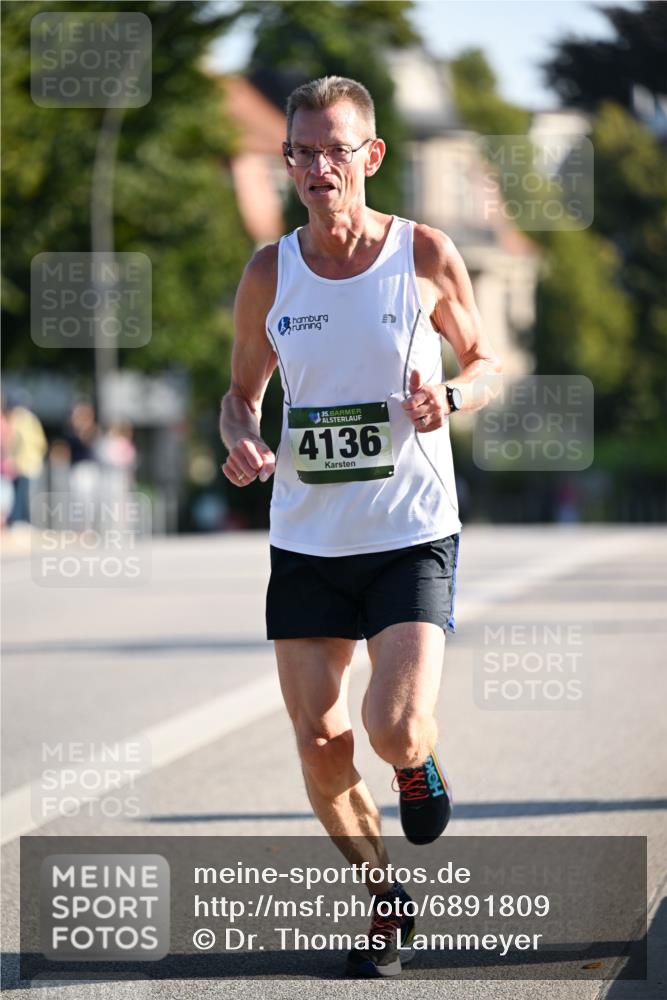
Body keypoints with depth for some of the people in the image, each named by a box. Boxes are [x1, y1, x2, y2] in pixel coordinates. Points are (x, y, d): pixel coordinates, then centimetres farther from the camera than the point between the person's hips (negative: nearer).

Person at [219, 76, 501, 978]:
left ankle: (420, 762, 20)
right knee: (320, 747, 3)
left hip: (412, 535, -3)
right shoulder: (270, 274, 1)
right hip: (306, 538, 3)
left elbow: (484, 358, 8)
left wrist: (450, 398, -14)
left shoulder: (425, 255, -6)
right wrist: (241, 440, -9)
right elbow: (242, 390, 13)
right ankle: (385, 901, 26)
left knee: (396, 729, -19)